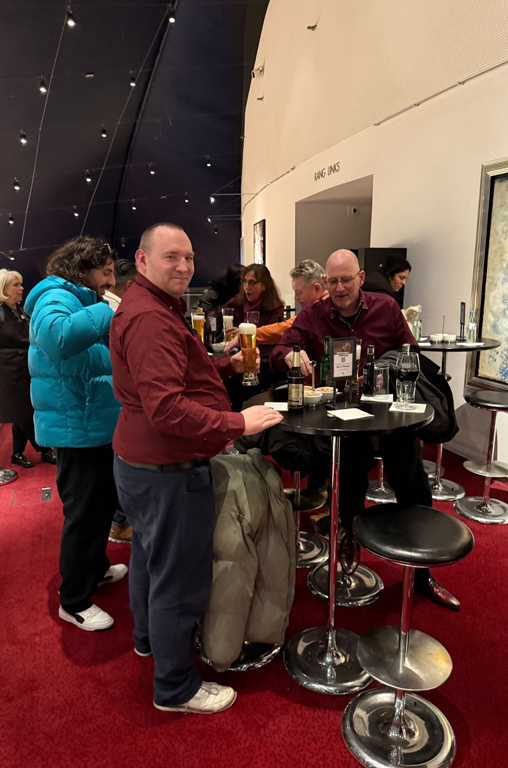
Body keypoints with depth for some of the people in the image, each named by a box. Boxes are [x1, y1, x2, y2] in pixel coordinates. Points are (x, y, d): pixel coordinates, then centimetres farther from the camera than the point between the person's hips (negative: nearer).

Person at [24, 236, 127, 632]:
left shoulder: (79, 300, 17)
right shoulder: (56, 298, -15)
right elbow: (58, 337, -39)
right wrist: (108, 313, -30)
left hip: (95, 425, 10)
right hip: (78, 427, -10)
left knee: (102, 503, 23)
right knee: (84, 511, 1)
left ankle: (96, 568, 43)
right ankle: (74, 602, 18)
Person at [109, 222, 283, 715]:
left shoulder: (148, 307, 12)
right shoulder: (151, 319, -24)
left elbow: (172, 374, 20)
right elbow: (167, 408, -33)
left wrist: (226, 366, 9)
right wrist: (239, 424, -29)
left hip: (139, 461, 12)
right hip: (167, 470, -12)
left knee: (150, 554, 28)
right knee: (179, 577, 4)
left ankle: (148, 637, 52)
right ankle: (175, 687, 25)